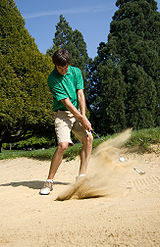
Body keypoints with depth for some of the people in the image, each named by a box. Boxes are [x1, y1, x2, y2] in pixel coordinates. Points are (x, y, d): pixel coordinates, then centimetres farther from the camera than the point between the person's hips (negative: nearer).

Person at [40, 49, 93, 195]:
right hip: (62, 113, -5)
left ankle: (81, 176, -1)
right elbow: (66, 102, -16)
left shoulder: (76, 72, 3)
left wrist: (84, 116, -11)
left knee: (89, 138, -12)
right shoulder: (52, 79, -13)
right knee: (63, 145, -21)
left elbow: (80, 95, -1)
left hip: (78, 112, 5)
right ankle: (49, 181, -9)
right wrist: (82, 119, -17)